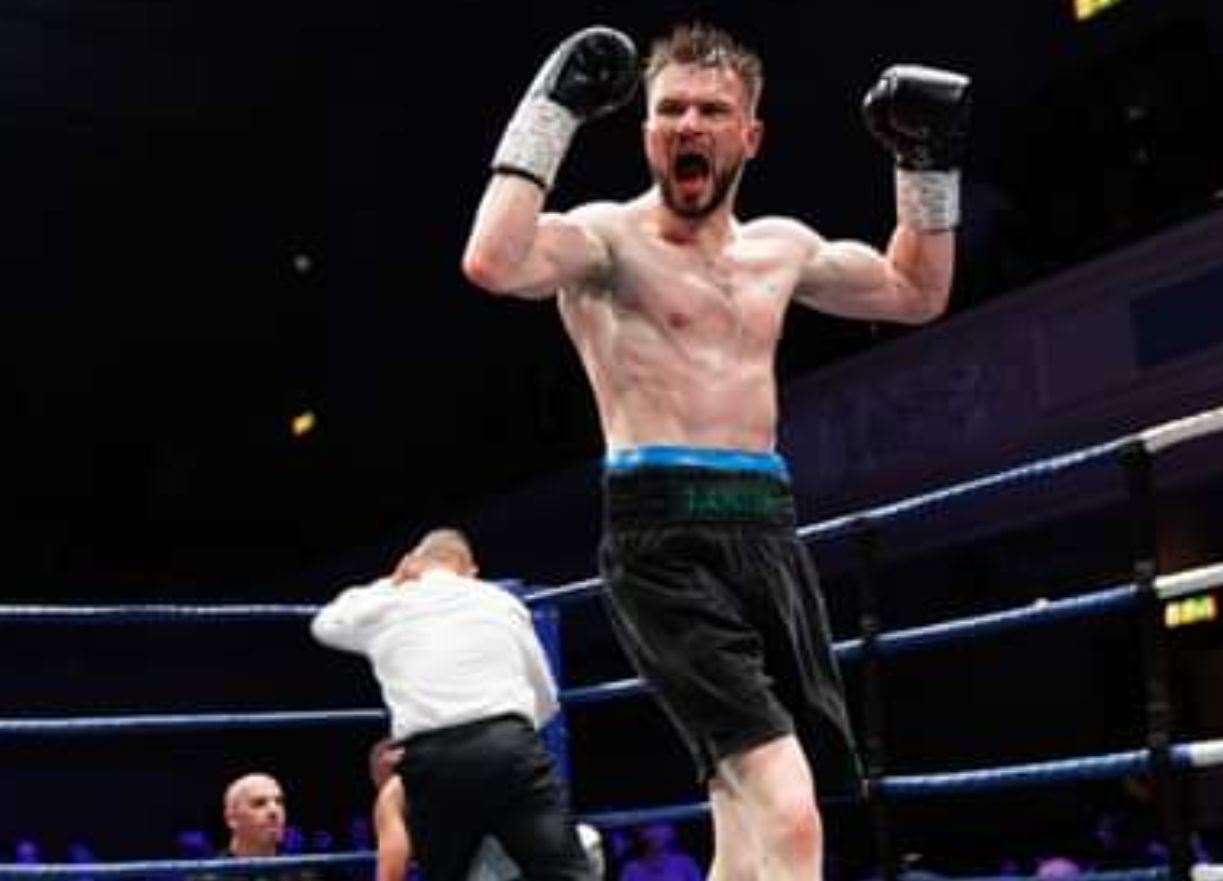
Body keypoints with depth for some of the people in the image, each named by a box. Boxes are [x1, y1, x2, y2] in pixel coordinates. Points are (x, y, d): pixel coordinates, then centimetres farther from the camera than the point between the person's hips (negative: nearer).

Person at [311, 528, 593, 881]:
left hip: (429, 762, 1)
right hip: (508, 746, -1)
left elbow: (324, 624, 42)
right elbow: (546, 699, 28)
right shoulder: (500, 599, 20)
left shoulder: (386, 606, 19)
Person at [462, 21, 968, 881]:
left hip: (768, 531, 7)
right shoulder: (608, 239, 0)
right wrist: (551, 111, -14)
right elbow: (494, 264, -22)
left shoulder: (780, 248, 20)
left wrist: (929, 166, 25)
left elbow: (917, 294, 35)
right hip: (664, 538, -7)